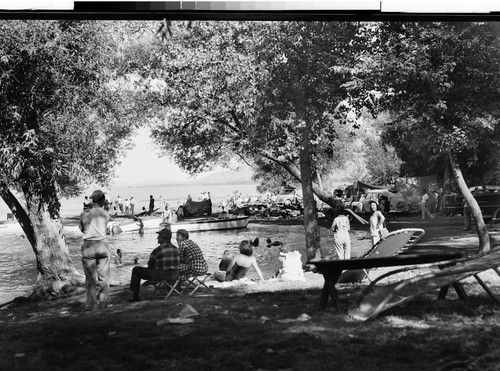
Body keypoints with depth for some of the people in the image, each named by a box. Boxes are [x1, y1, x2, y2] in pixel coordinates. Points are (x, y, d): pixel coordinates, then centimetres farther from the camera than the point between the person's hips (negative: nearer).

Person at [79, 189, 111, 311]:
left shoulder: (84, 214, 0)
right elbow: (105, 228, 6)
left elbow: (81, 229, 8)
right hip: (102, 246, 0)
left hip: (88, 246, 0)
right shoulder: (105, 214, 1)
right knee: (104, 277, 8)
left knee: (90, 277, 5)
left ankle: (91, 305, 5)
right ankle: (102, 303, 10)